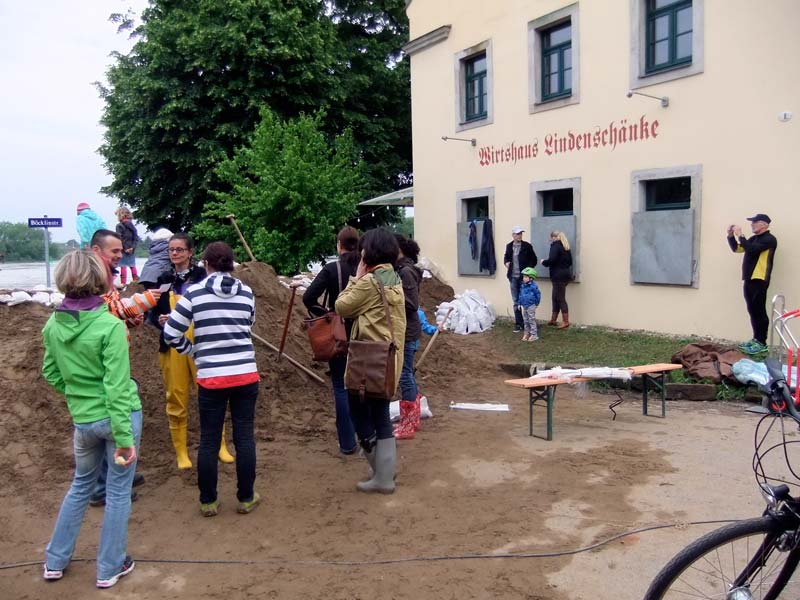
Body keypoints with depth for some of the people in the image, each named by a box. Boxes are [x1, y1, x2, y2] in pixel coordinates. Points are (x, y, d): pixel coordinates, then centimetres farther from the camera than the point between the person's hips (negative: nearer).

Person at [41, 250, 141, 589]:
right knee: (118, 492, 12)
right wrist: (124, 438, -18)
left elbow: (51, 373, 8)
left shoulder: (53, 325, -4)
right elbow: (117, 389, -21)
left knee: (81, 485, 26)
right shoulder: (110, 326, -21)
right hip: (117, 417, -5)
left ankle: (55, 560, 37)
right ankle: (110, 568, 25)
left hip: (82, 419, 5)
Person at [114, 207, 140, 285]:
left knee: (123, 266, -3)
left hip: (124, 250, -6)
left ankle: (123, 283, -5)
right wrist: (132, 247, -2)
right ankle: (136, 281, 17)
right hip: (131, 250, 6)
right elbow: (136, 238, 5)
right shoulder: (132, 225, 9)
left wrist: (124, 248, -11)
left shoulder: (119, 226, -10)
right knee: (133, 266, 13)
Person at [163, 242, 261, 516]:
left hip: (211, 377, -2)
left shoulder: (194, 292, -5)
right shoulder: (246, 293, 2)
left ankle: (208, 501, 20)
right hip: (246, 374, 2)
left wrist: (194, 351, 13)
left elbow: (171, 333, -2)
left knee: (209, 440, 9)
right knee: (244, 437, 10)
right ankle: (246, 498, 19)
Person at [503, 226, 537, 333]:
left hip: (524, 277, -3)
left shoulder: (527, 246, -4)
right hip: (513, 277, 3)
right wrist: (506, 263, -1)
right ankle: (518, 323, 17)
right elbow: (506, 257, 21)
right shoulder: (509, 246, 6)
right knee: (516, 302, 9)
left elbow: (533, 260, 1)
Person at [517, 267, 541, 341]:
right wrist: (519, 304, 13)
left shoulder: (533, 286, -17)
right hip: (523, 306, 7)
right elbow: (520, 295, 14)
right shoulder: (522, 286, 4)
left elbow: (538, 295, -9)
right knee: (525, 320, 14)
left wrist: (536, 303, -2)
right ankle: (526, 333, 24)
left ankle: (534, 334, 7)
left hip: (531, 306, -7)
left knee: (531, 320, -1)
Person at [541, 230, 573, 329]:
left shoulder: (555, 246, -12)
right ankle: (553, 320, 22)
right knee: (555, 298, 16)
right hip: (565, 274, 9)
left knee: (561, 299, -4)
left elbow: (551, 260, -22)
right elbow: (570, 262, 18)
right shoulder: (566, 247, 15)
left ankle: (565, 322, -2)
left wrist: (544, 262, -5)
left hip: (558, 276, -9)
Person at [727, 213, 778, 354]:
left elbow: (751, 249, -23)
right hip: (750, 279, 9)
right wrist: (731, 236, 6)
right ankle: (756, 340, 19)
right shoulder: (754, 238, 16)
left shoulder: (769, 239, -10)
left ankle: (762, 343, -2)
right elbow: (736, 248, 20)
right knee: (753, 311, 12)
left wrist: (740, 235, -17)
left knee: (759, 311, -6)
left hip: (759, 280, -9)